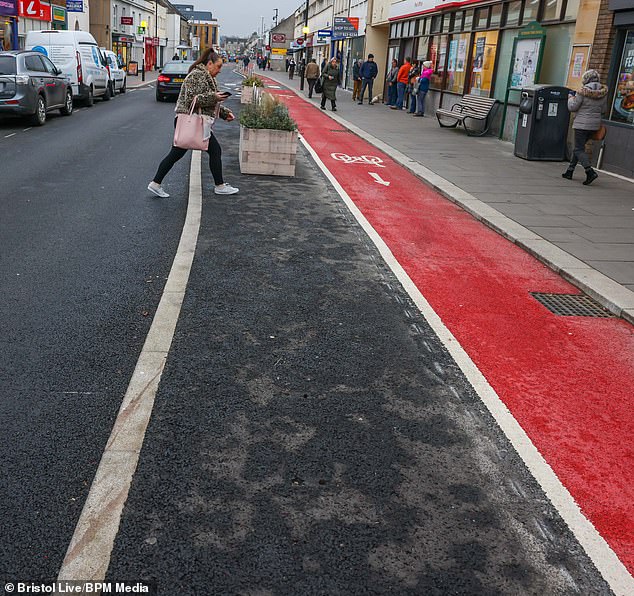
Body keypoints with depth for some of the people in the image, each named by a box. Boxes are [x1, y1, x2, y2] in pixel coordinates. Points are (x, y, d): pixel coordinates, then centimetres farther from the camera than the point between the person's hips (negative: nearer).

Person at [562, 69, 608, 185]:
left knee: (579, 149, -6)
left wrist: (571, 96, 8)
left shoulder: (583, 92, -14)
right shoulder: (603, 92, 3)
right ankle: (570, 171, 22)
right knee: (579, 147, 18)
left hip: (582, 124, -7)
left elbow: (572, 107, -9)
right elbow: (603, 110, 10)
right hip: (595, 125, 7)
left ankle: (590, 172, -21)